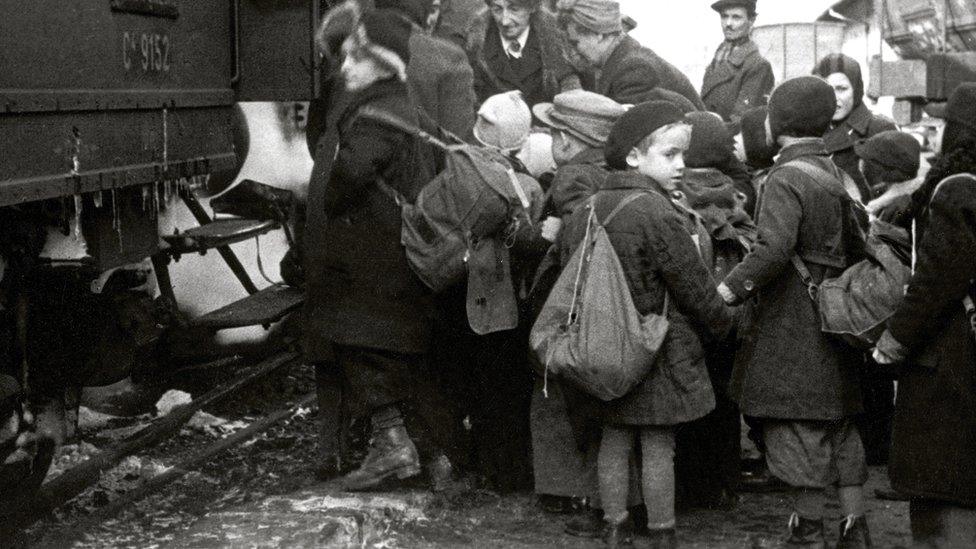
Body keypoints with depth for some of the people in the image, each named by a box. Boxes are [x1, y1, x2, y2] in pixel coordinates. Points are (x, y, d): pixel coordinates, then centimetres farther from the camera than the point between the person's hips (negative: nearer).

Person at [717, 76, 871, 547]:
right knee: (839, 426, 14)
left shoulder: (786, 178, -16)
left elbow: (774, 249, -29)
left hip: (791, 323, -9)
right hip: (831, 318, 9)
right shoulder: (831, 172, 11)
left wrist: (731, 288, -22)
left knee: (799, 429, 0)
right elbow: (855, 247, 18)